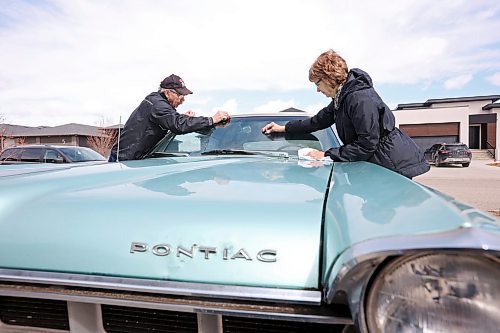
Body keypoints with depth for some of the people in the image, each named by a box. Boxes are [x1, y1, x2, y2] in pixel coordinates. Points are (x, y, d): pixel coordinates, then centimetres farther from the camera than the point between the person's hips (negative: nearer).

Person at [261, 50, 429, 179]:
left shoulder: (361, 98, -22)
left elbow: (367, 145, -24)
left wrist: (328, 155, -19)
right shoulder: (340, 98, 9)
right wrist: (285, 127, 19)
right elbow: (318, 121, 20)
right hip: (377, 163, 9)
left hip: (395, 165, -9)